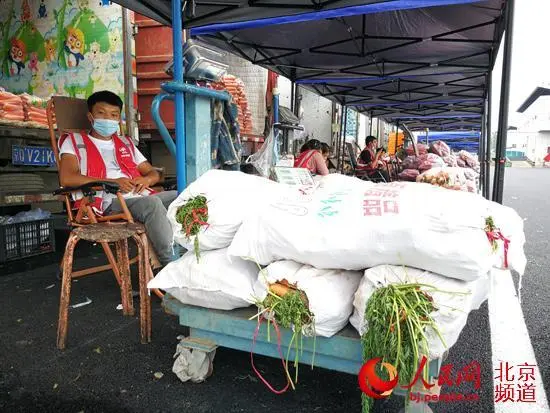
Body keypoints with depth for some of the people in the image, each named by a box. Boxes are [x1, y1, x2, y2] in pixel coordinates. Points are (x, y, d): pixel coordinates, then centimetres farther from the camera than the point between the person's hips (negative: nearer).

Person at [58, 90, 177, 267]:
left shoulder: (125, 142, 31)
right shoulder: (75, 141, 14)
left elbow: (153, 173, 28)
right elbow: (67, 178, -4)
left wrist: (146, 180, 1)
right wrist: (111, 182, -13)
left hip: (141, 195, 6)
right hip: (110, 202, -5)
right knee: (152, 203, -36)